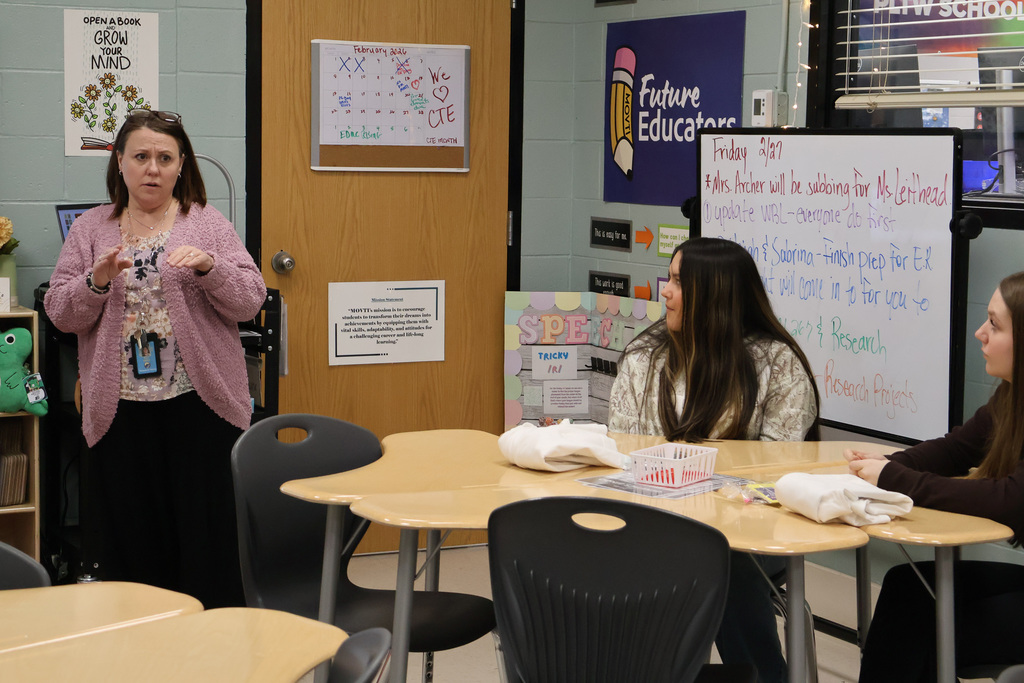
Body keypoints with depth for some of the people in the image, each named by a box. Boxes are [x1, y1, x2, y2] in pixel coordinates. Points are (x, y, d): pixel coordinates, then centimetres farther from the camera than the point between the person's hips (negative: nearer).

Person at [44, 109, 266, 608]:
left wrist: (209, 266, -17)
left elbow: (250, 301, 0)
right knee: (129, 543, 5)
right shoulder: (91, 229, 10)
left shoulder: (208, 224, 6)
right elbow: (60, 313, 6)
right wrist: (97, 282, -13)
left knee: (208, 532, 0)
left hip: (199, 404, -1)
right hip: (119, 411, 2)